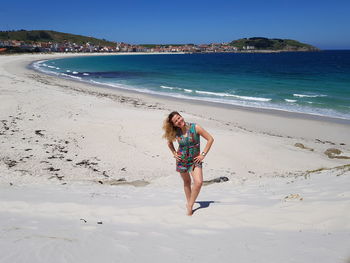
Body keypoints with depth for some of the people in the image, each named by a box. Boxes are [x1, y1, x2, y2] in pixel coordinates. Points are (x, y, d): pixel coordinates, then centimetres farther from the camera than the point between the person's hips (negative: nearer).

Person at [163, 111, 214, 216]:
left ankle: (190, 205, 0)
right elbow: (169, 143, 16)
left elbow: (210, 139, -11)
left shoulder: (195, 127, -16)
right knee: (187, 182, 16)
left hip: (195, 160, -2)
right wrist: (174, 153, 4)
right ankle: (189, 202, 36)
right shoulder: (176, 132, -7)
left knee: (199, 182, -17)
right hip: (181, 160, 2)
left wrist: (203, 154, -11)